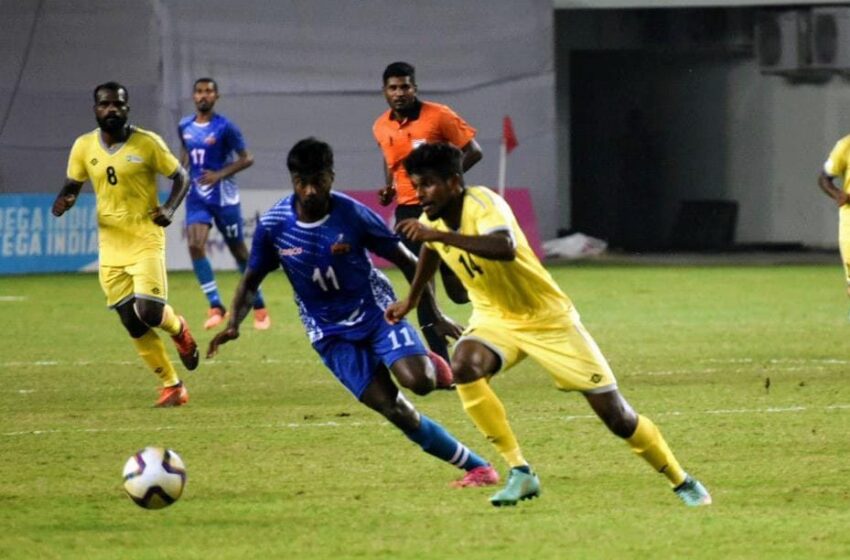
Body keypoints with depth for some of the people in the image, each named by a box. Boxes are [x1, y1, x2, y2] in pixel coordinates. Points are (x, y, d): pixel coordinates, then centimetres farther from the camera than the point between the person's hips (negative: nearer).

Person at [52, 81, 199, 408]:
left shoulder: (147, 143, -8)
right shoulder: (84, 147, 2)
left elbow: (180, 177, 0)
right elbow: (72, 185, 14)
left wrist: (169, 208, -18)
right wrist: (63, 201, -10)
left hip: (145, 241, -4)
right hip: (111, 246, 4)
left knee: (150, 312, -17)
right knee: (132, 323, 2)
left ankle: (178, 329, 21)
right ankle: (171, 385, 17)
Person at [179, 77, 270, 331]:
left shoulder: (225, 127, -11)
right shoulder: (185, 126, 4)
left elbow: (246, 158, -9)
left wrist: (220, 174, -20)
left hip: (223, 197, -4)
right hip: (197, 197, 4)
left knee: (239, 251, 6)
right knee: (195, 245, -18)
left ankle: (259, 308, 21)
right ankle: (215, 307, -13)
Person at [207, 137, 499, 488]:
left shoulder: (353, 215, -16)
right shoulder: (274, 225, -11)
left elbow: (406, 261, -4)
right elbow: (252, 280, 4)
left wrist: (436, 315, -5)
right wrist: (233, 324, -13)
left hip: (375, 311, -1)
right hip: (330, 333, 1)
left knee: (417, 381, -28)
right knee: (392, 409, -13)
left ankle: (430, 364, 11)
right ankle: (476, 466, -3)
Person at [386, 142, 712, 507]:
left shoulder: (483, 204, -26)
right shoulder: (432, 220, -4)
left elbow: (505, 248, -49)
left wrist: (440, 235, -50)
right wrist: (410, 301, 33)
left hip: (548, 319, -5)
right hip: (494, 318, 5)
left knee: (616, 415, -3)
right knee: (463, 366, -29)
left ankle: (681, 482, 19)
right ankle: (519, 472, -20)